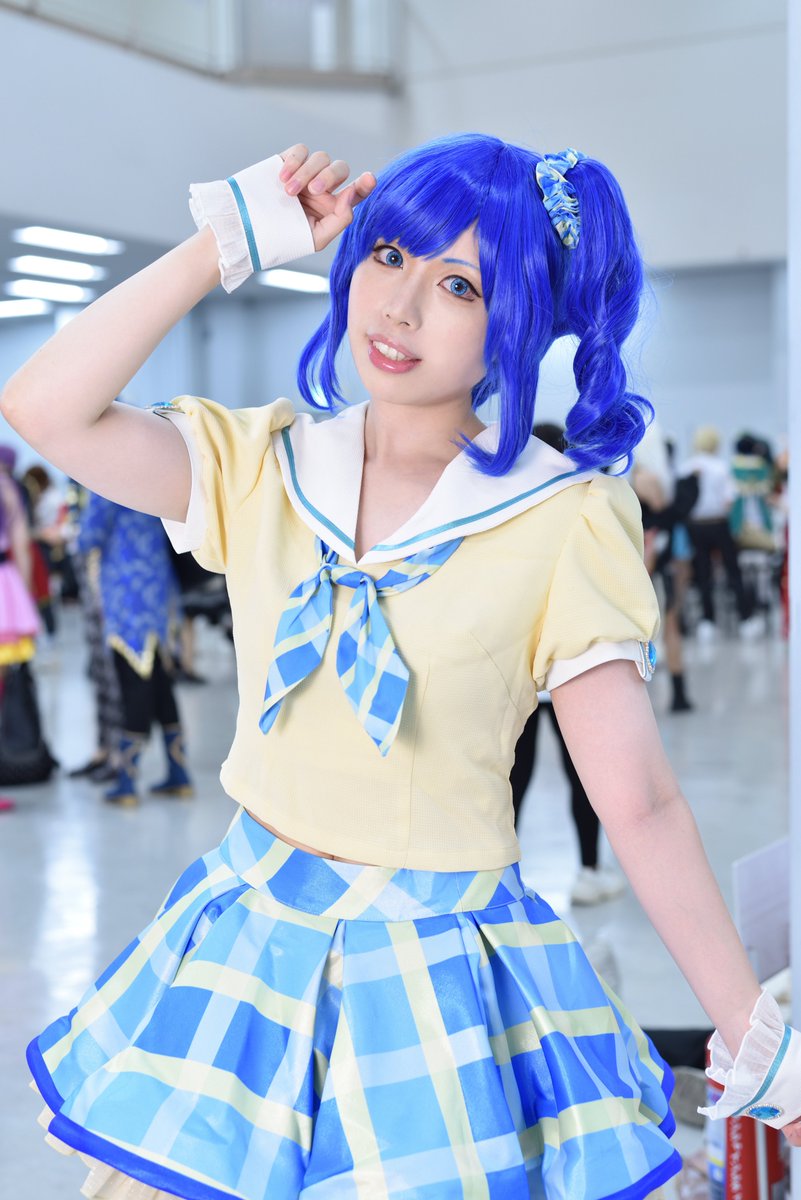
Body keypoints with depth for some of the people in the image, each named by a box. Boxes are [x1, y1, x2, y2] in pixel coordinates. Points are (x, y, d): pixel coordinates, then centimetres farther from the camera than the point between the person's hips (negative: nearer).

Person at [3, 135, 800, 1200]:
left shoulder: (565, 522, -11)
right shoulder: (262, 465, -1)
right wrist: (231, 240, -10)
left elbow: (640, 804, -10)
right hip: (251, 941, 4)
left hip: (445, 975, -3)